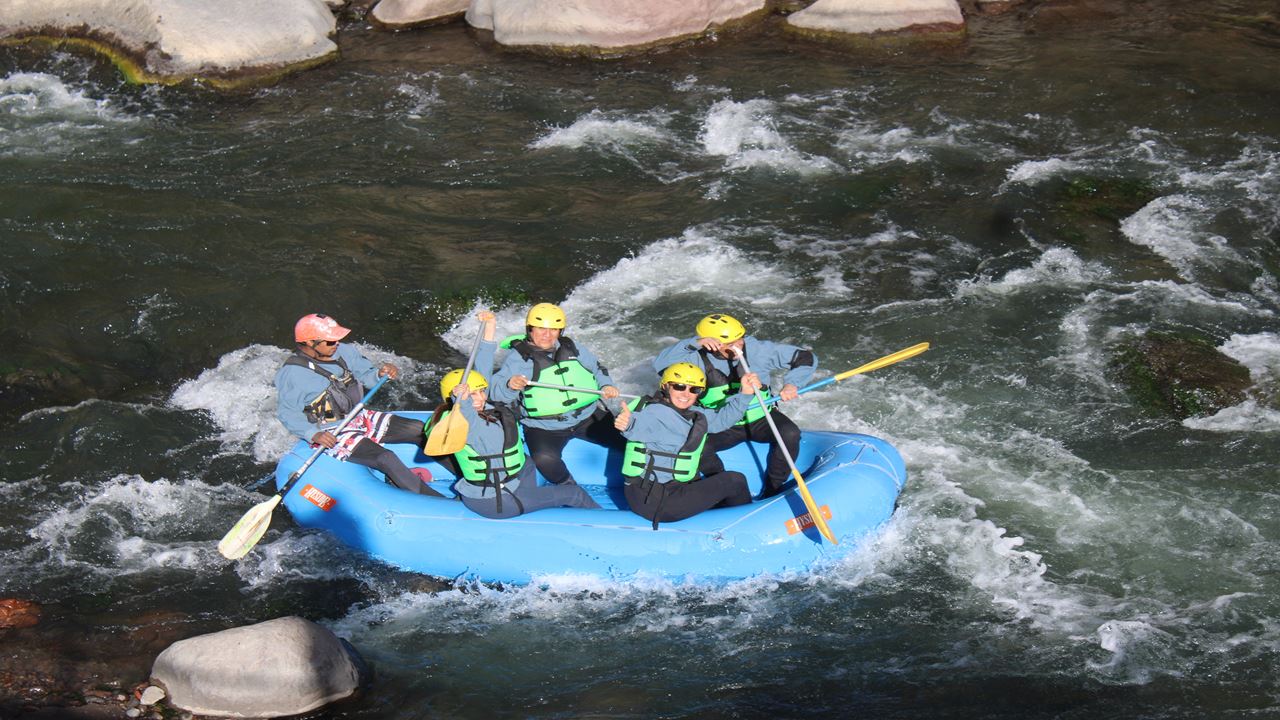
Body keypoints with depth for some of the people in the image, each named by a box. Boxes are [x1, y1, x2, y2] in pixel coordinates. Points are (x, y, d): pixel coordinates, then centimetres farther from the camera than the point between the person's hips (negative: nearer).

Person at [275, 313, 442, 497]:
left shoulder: (343, 352, -1)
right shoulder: (292, 374, -19)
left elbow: (364, 374, 11)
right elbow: (287, 413, -16)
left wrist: (379, 374, -12)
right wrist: (314, 434, -29)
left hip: (361, 418, 8)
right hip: (332, 435, -8)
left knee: (421, 429, -1)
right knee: (386, 459, -26)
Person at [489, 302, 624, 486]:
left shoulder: (571, 348, 7)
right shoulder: (518, 357, -7)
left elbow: (597, 368, 20)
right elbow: (496, 392, -15)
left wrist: (606, 385, -1)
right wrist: (510, 385, -38)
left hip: (588, 417, 4)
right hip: (543, 428, -4)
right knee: (544, 459, -34)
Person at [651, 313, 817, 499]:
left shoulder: (759, 349, -14)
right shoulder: (699, 358, -15)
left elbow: (807, 358, -7)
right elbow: (660, 364, -31)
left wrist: (792, 383, -25)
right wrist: (694, 343, -38)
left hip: (760, 419, 0)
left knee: (789, 434, -29)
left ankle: (772, 492, -10)